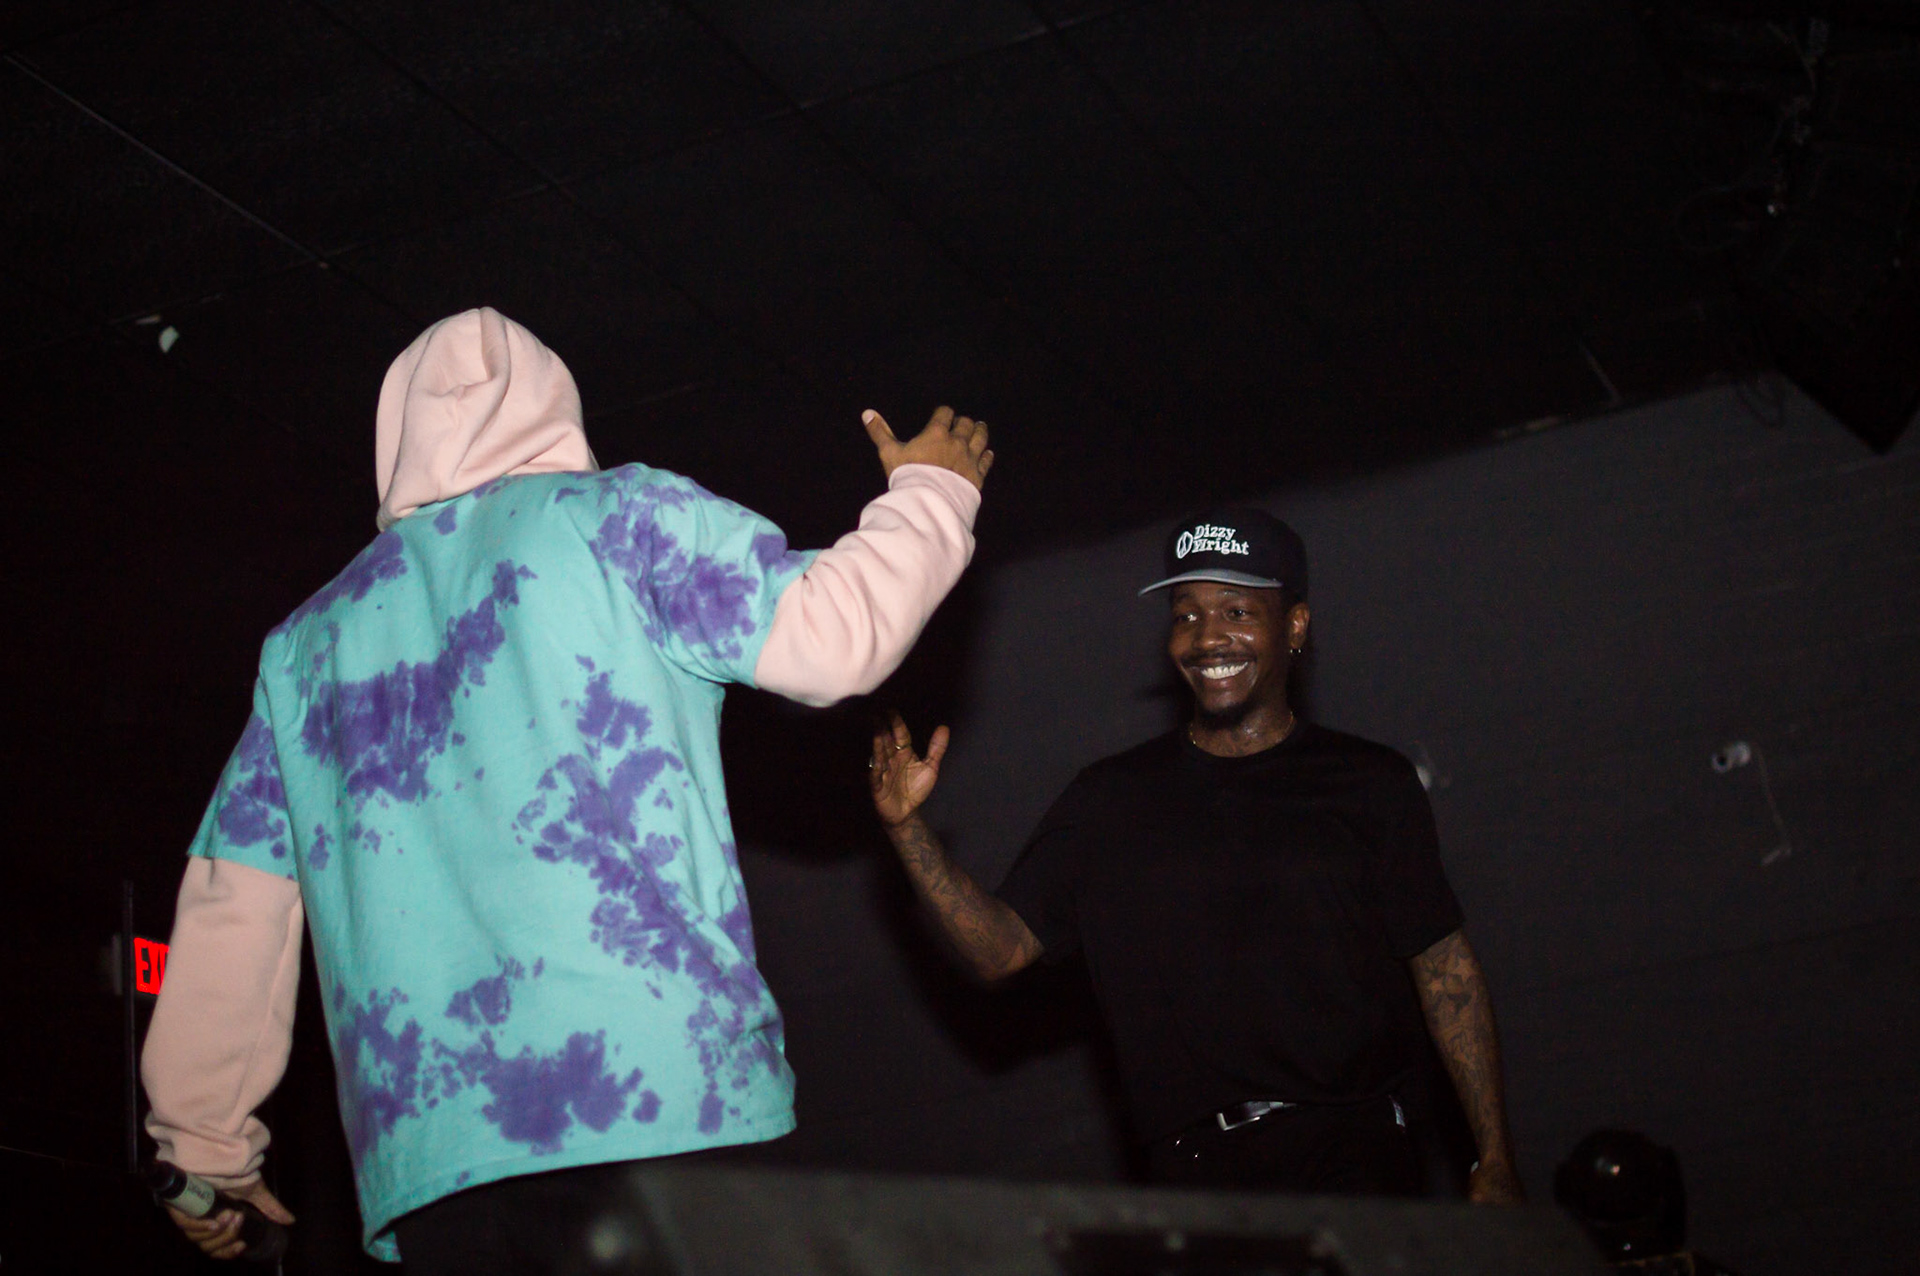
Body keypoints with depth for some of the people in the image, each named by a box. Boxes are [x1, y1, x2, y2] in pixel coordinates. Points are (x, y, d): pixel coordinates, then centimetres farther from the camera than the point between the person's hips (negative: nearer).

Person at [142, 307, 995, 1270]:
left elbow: (231, 910, 19)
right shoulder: (617, 517, 8)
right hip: (669, 1091, -4)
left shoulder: (307, 643, 21)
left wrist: (204, 1148, 26)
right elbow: (833, 633, -1)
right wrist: (929, 495, 18)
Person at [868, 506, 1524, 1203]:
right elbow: (1000, 946, 6)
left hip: (1360, 1165, -1)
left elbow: (1445, 969, 8)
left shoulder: (1372, 785, 8)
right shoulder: (1111, 799, 11)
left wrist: (1494, 1162, 5)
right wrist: (908, 828, -8)